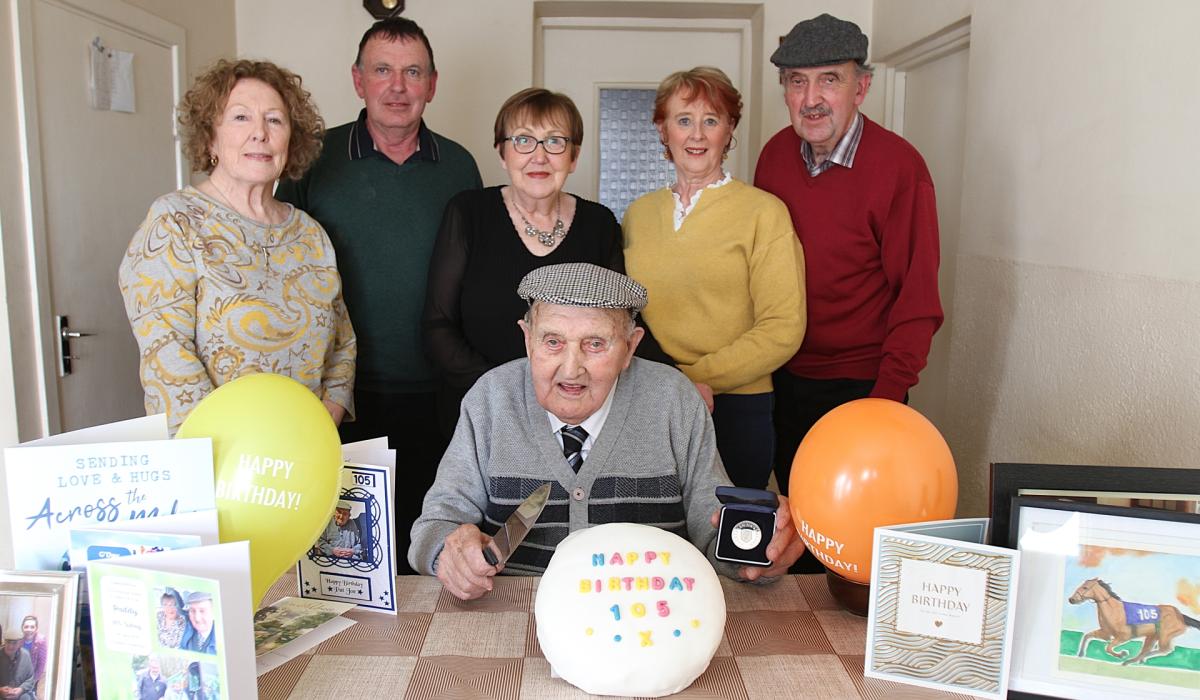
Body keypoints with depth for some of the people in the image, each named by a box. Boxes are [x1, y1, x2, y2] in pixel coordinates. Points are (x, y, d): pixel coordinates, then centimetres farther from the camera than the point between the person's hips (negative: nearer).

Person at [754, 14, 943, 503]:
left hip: (860, 385, -5)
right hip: (782, 381, 5)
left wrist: (884, 404, -19)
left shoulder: (899, 166, -15)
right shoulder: (774, 154, 0)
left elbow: (918, 303, -14)